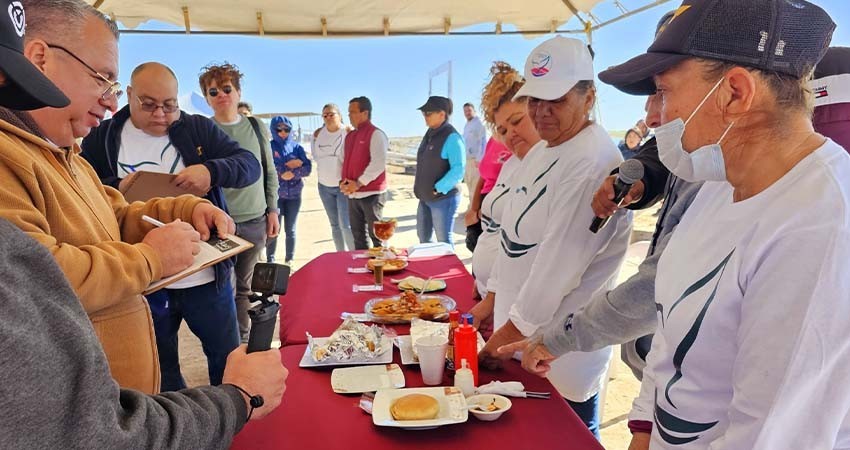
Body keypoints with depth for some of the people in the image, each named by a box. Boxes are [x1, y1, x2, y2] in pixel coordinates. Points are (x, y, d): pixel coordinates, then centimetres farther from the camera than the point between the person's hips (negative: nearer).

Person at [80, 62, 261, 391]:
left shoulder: (199, 129, 0)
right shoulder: (101, 138, 1)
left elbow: (250, 166, -6)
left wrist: (211, 170, -25)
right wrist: (116, 190, -18)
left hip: (207, 275, 0)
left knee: (227, 357, 16)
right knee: (159, 368, 19)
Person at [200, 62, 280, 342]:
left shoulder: (256, 127, 7)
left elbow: (270, 172, 12)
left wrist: (272, 209, 8)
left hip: (255, 221, 3)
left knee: (244, 286, 15)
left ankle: (242, 338, 29)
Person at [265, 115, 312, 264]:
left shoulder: (297, 147, 8)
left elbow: (307, 168, -2)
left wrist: (293, 173, -17)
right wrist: (288, 166, -14)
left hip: (294, 194, 2)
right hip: (275, 194, -2)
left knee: (290, 229, 8)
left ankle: (289, 260, 18)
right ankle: (270, 260, 10)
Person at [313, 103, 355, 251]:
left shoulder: (348, 133, -10)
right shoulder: (318, 134, 5)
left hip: (343, 185, -5)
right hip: (324, 186, 5)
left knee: (346, 225, -14)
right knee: (335, 225, 12)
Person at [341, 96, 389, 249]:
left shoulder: (376, 134, -9)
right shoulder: (350, 136, 15)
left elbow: (378, 163, -18)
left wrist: (358, 184, -18)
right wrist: (343, 181, 2)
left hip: (371, 194, -8)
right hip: (352, 195, 8)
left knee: (376, 236, -1)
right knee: (358, 236, 13)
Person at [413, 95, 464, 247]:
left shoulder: (451, 137, -17)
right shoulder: (430, 134, 9)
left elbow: (458, 170, -22)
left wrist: (438, 188, -20)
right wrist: (421, 188, 13)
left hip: (443, 198, -9)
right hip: (425, 197, 9)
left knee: (444, 241, 4)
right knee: (423, 238, 20)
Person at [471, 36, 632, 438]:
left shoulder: (593, 164, -23)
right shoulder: (541, 153, 9)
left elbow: (558, 267, -24)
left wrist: (506, 336, -15)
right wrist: (492, 299, 13)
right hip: (516, 334, 9)